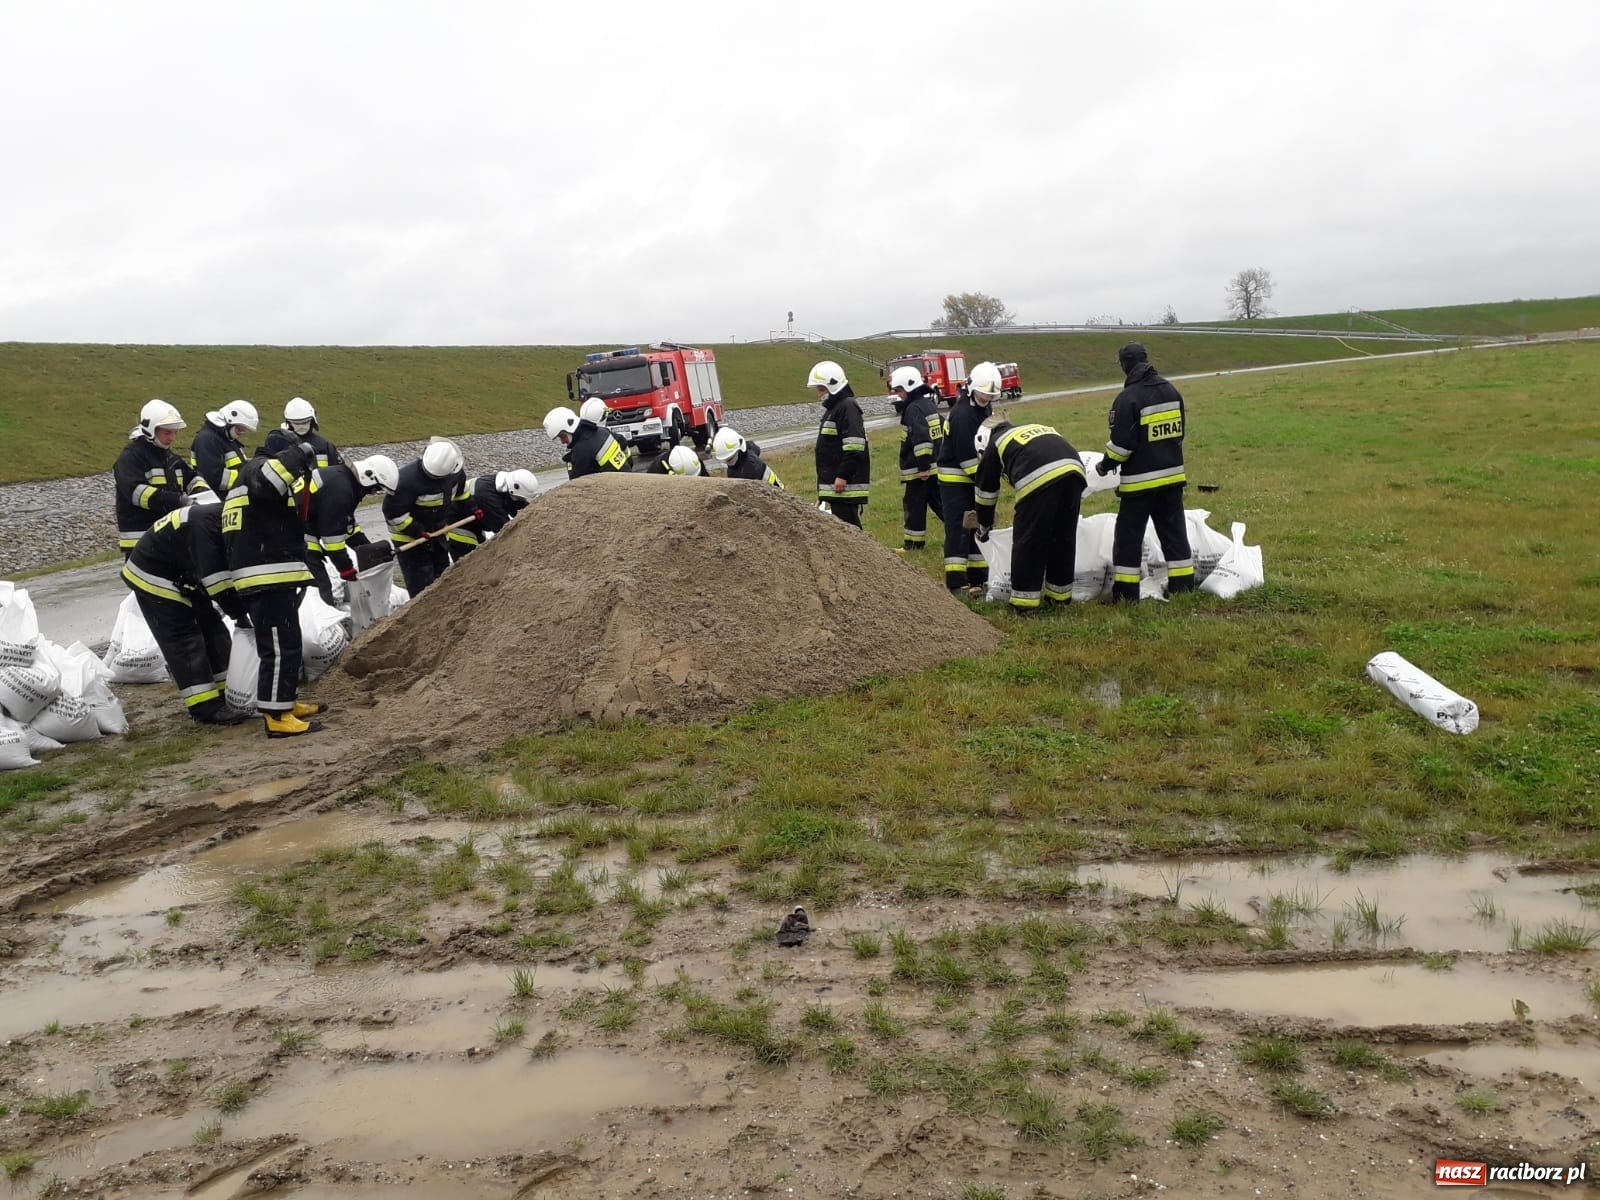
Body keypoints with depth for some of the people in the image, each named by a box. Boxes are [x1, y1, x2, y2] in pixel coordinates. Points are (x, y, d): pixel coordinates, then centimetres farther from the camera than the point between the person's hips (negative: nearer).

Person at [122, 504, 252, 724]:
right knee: (184, 641, -12)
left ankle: (226, 695, 13)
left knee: (213, 631, 6)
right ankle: (206, 707, -10)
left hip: (182, 576, 9)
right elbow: (214, 578, -34)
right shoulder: (204, 523, -33)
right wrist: (240, 613, -26)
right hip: (152, 577, -9)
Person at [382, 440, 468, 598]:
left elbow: (460, 492, 13)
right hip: (409, 539, -7)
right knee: (422, 587, -8)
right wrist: (417, 531, -24)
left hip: (438, 534, 7)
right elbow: (392, 512, -25)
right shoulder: (407, 479, -33)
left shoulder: (455, 474, -12)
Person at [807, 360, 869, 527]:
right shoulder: (833, 408, 21)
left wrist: (843, 475, -22)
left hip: (844, 484, -10)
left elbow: (854, 446, -21)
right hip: (833, 483, 10)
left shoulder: (848, 407, -12)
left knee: (847, 524, -11)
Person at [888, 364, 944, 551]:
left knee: (914, 504, 1)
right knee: (938, 501, 13)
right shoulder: (929, 403, 15)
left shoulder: (914, 408, -15)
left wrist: (923, 466, -23)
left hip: (919, 470, -9)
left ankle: (913, 543, 9)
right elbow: (942, 430, 23)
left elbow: (921, 439, -24)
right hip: (937, 465, 9)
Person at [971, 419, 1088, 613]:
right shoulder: (1035, 429, 38)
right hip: (1074, 469, 6)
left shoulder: (994, 444, 22)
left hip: (1039, 480, -6)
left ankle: (1025, 601, 10)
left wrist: (984, 527, 42)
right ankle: (1060, 595, 31)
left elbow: (985, 491, 28)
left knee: (1028, 541, 6)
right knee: (1064, 538, 19)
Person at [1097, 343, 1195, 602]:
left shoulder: (1128, 398, -17)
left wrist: (1105, 465, -2)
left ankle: (1125, 593, 3)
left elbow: (1121, 443, -18)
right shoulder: (1171, 391, 7)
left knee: (1128, 536, 2)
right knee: (1174, 531, 14)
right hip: (1172, 475, 7)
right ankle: (1183, 585, 18)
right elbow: (1179, 432, 15)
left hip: (1139, 480, -7)